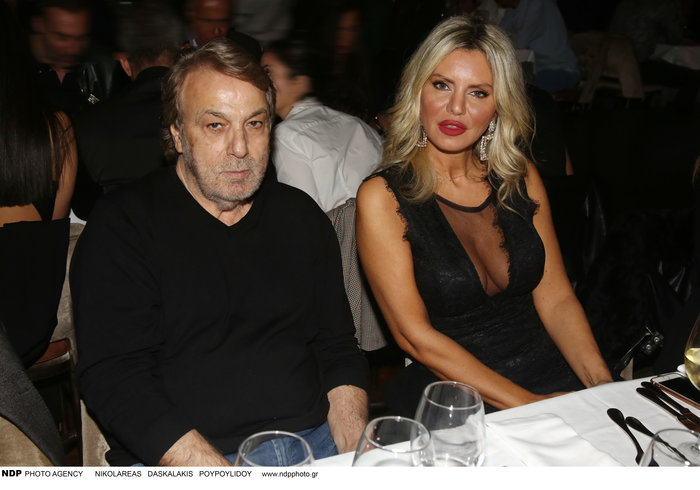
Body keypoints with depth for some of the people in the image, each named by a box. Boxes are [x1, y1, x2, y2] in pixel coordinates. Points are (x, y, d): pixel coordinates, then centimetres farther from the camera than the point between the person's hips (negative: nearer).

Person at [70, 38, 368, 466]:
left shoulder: (301, 217, 12)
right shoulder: (121, 225, -2)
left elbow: (338, 351, 13)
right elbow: (114, 382, -10)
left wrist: (357, 454, -4)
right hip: (171, 461, -2)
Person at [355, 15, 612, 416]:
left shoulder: (522, 178, 8)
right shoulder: (382, 198, -7)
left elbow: (556, 299, 7)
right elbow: (415, 335, -11)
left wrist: (603, 386, -9)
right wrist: (526, 403, -16)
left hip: (549, 372, 5)